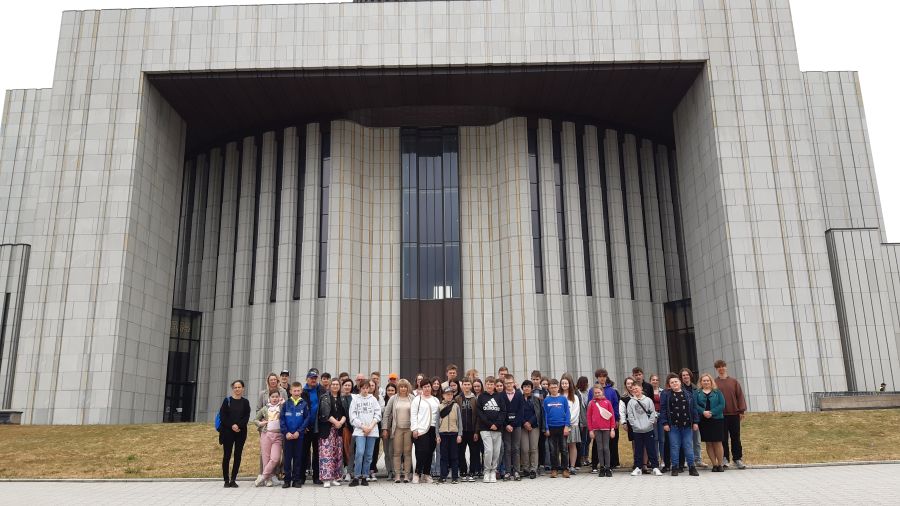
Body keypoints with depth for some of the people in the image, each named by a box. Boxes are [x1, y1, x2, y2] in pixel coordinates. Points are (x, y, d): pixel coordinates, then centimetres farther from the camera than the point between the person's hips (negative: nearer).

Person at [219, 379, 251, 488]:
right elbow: (222, 416, -2)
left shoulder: (245, 402, 7)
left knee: (238, 456, 2)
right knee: (227, 456, -1)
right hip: (227, 431, -1)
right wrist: (231, 426, -13)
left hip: (241, 432, 1)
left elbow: (247, 417, 0)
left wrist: (238, 425, -15)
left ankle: (233, 479, 9)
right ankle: (226, 480, 6)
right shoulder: (227, 400, 3)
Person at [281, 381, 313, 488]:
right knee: (287, 457, 4)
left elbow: (307, 419, -3)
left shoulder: (304, 404, 0)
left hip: (299, 435, -1)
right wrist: (286, 432, -9)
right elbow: (282, 419, 1)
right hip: (288, 435, 1)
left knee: (298, 458, 4)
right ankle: (287, 480, 11)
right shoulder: (286, 404, 3)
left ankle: (297, 480, 11)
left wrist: (299, 431, -10)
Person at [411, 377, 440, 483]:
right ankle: (417, 473, -2)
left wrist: (438, 431, 8)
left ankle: (426, 474, 13)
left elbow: (439, 415, 15)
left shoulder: (436, 400, 17)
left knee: (430, 452, 5)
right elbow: (413, 415, -1)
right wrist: (414, 429, -10)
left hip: (433, 429, 5)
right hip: (421, 429, -4)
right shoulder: (417, 400, 4)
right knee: (421, 451, -11)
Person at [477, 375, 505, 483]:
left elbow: (503, 412, 4)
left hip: (497, 428, 2)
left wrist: (497, 424, -10)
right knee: (488, 450, -12)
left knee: (496, 451, 1)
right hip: (485, 428, -2)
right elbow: (480, 412, -2)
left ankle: (493, 472, 15)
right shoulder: (481, 397, 4)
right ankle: (487, 472, 3)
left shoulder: (499, 397, 9)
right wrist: (490, 424, -10)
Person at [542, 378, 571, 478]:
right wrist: (546, 428, -1)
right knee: (553, 450, 7)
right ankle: (554, 469, 14)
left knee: (564, 449, 3)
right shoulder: (546, 400, 3)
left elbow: (567, 413, 1)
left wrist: (567, 426, -8)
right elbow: (545, 415, 4)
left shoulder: (563, 399, 1)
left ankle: (565, 469, 11)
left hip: (562, 427, -1)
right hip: (551, 428, 1)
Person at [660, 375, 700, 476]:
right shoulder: (667, 395, 2)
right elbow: (663, 410, -1)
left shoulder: (688, 395, 8)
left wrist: (695, 422, 4)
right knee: (674, 447, 2)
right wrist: (665, 423, -7)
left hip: (687, 425, 1)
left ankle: (691, 467, 11)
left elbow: (693, 408, 9)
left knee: (689, 446, 4)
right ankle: (675, 468, 9)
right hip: (673, 426, -1)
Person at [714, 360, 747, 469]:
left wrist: (741, 411, -2)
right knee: (723, 438, 3)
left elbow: (740, 396, 5)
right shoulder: (714, 383, 2)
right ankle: (724, 459, 11)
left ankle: (737, 459, 15)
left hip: (734, 414, 2)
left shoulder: (734, 382, 7)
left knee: (736, 438, 7)